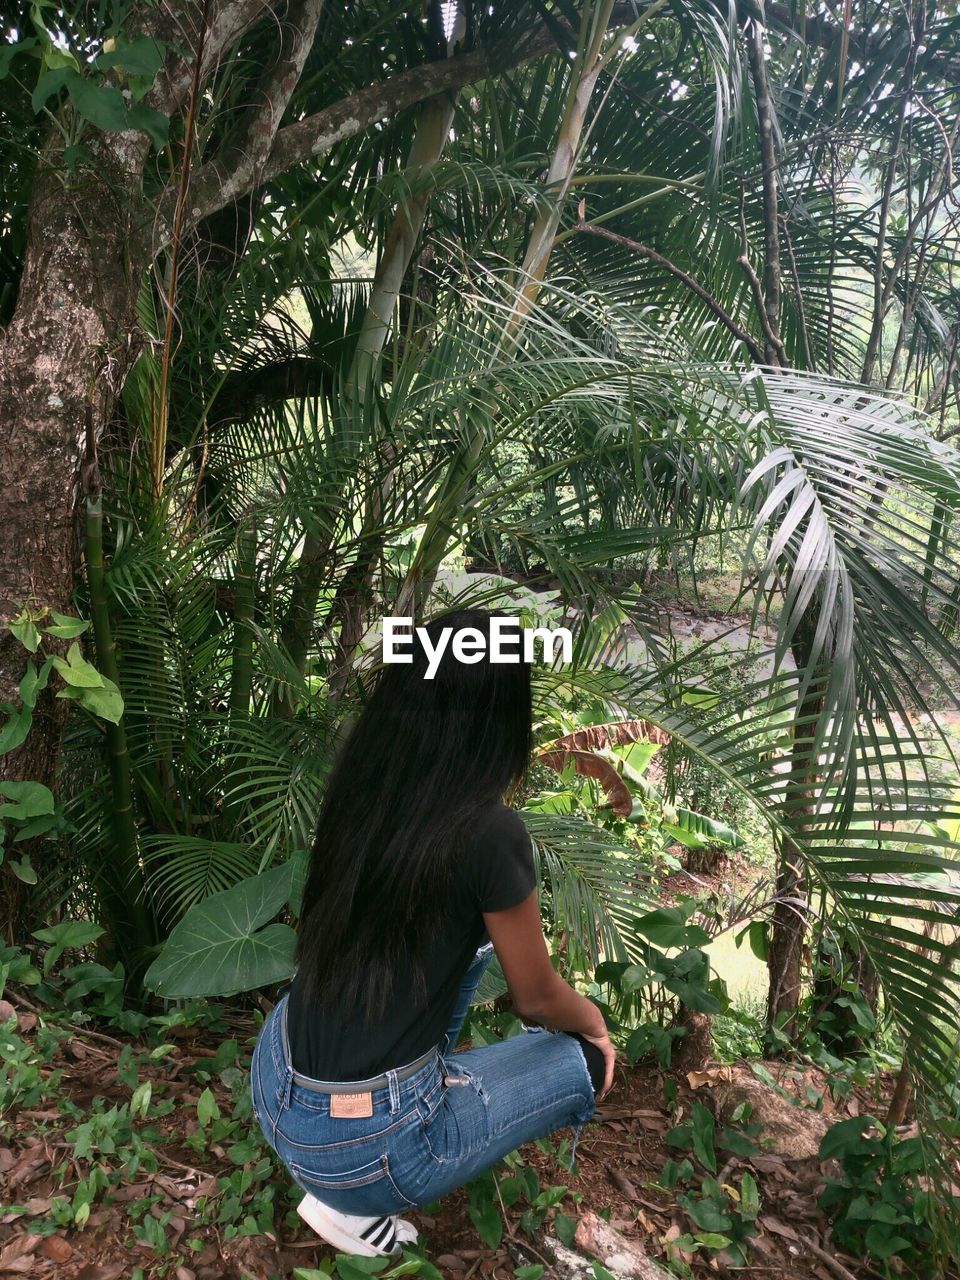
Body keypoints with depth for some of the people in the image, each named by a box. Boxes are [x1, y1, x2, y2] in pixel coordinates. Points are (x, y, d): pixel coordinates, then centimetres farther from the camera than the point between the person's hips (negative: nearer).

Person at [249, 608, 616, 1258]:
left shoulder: (361, 789, -4)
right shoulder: (490, 832, -23)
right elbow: (537, 999, -6)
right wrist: (592, 1019, 17)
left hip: (275, 1085, 6)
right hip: (353, 1147, -6)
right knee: (585, 1061, 13)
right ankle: (355, 1200, 12)